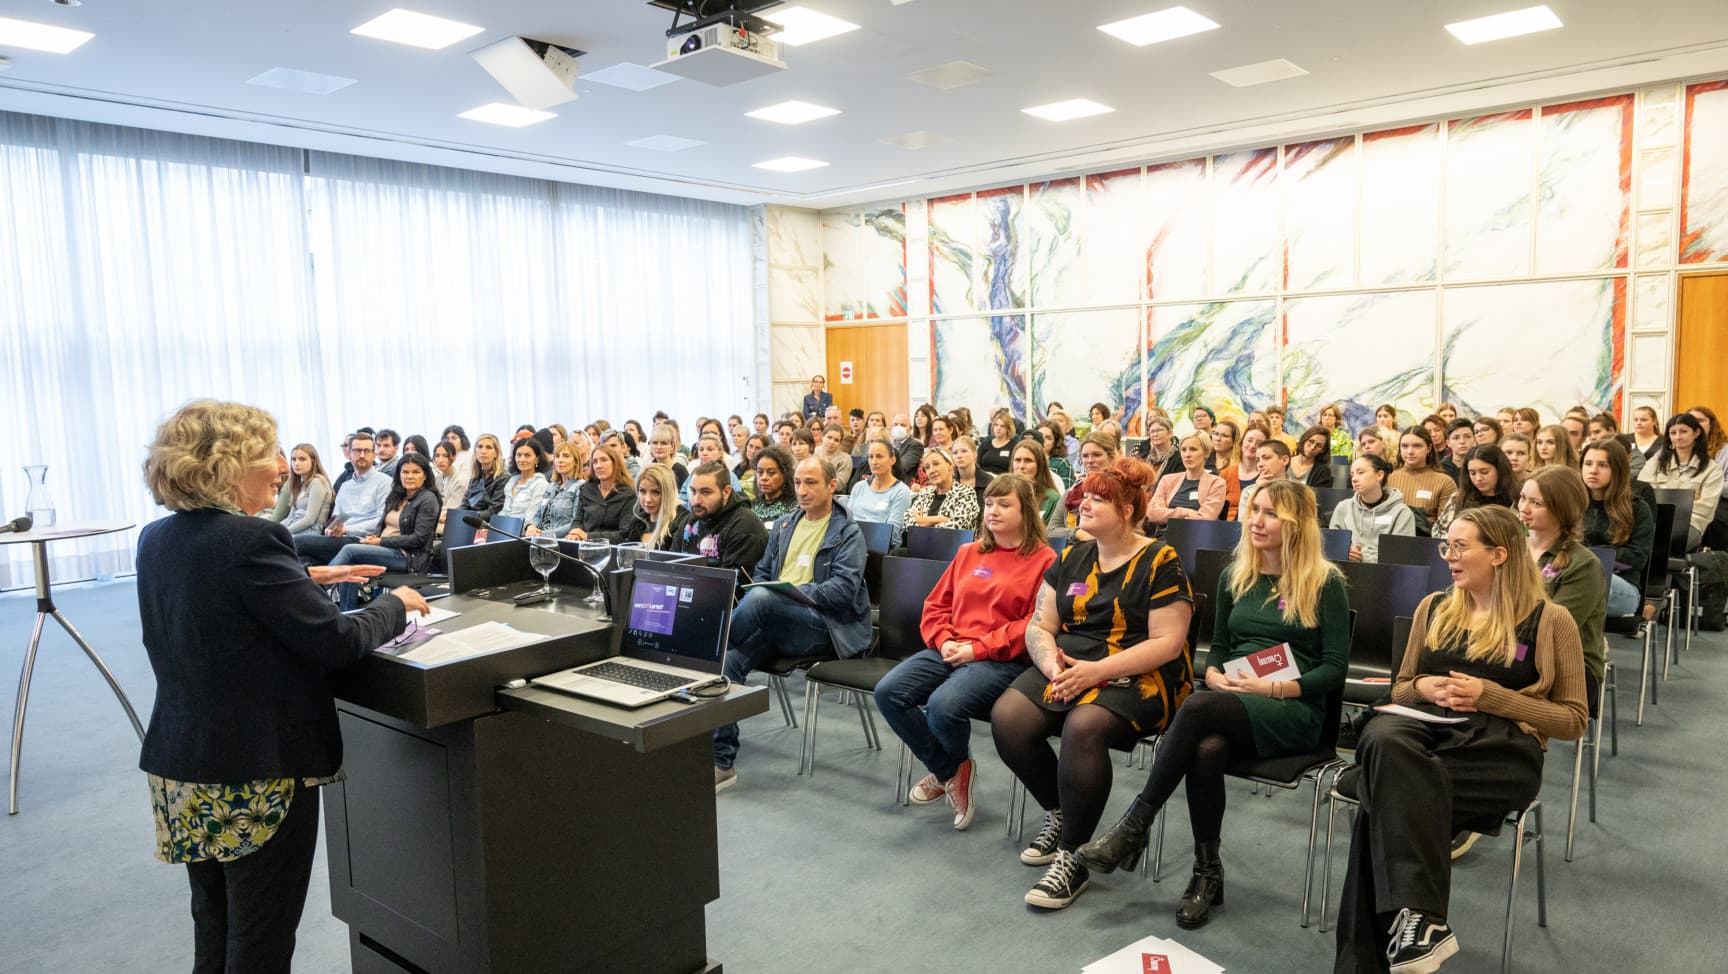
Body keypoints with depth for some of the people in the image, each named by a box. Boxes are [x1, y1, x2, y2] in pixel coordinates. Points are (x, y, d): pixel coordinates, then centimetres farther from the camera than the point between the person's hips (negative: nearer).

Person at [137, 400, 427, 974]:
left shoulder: (155, 540, 4)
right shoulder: (251, 540, -22)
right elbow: (336, 643, -20)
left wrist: (307, 579, 14)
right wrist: (395, 606, -4)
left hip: (178, 770, 8)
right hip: (257, 776, -8)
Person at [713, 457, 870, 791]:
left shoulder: (847, 533, 2)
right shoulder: (784, 525, 21)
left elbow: (844, 589, -10)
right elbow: (761, 573, 23)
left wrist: (792, 591, -17)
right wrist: (750, 611, 1)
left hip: (825, 627, -5)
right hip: (775, 624, 5)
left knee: (761, 598, -34)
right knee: (728, 660, -23)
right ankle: (721, 760, -19)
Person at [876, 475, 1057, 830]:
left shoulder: (1043, 560, -1)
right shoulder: (968, 553, 19)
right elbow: (936, 605, 19)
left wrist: (978, 648, -14)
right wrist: (944, 641, -2)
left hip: (1002, 660, -6)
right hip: (950, 651, 6)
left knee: (943, 705, -32)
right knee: (888, 692, -17)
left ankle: (956, 764, 7)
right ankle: (948, 771, 3)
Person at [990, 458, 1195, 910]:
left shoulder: (1160, 562, -4)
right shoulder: (1072, 558, 13)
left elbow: (1166, 643, -12)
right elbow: (1039, 627, 12)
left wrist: (1097, 670, -21)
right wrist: (1050, 661, -11)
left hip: (1136, 677, -6)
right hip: (1067, 668, 6)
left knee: (1083, 727, -36)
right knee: (1006, 717, -21)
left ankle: (1073, 857, -19)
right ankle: (1059, 814, 4)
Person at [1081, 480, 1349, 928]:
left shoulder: (1325, 583, 0)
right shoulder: (1234, 577, 15)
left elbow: (1335, 669, -3)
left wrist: (1272, 688, -15)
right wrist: (1216, 676, -3)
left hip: (1293, 711, -4)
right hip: (1231, 707, 4)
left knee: (1196, 708, -35)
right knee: (1207, 748, -34)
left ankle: (1134, 827, -26)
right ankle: (1207, 872, -17)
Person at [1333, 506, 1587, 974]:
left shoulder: (1549, 621, 8)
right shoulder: (1434, 608, 21)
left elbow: (1573, 720, 6)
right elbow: (1400, 688, 26)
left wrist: (1491, 696, -7)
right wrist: (1423, 687, 1)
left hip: (1503, 747, -3)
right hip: (1427, 728, 4)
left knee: (1388, 793, -34)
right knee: (1382, 736, -37)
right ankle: (1422, 919, -40)